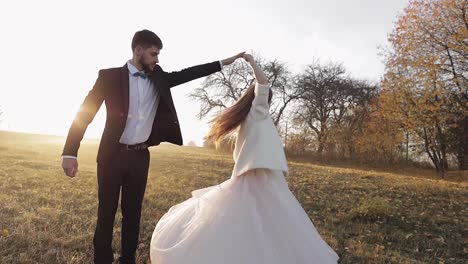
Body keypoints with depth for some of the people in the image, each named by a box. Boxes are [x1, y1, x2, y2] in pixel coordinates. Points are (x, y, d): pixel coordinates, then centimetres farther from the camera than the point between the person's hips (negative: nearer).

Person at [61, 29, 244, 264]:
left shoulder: (158, 78, 6)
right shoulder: (110, 76, -6)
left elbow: (186, 74, 10)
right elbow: (85, 112, -8)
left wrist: (223, 63, 5)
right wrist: (70, 152, -15)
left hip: (140, 156, 4)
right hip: (112, 155, -3)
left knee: (133, 212, 13)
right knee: (106, 213, 8)